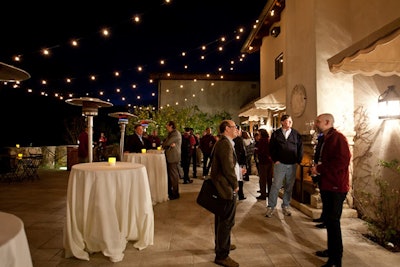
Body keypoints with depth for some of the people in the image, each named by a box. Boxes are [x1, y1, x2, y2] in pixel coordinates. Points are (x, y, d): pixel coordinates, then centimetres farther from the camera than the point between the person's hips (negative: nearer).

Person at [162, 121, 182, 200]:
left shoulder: (176, 133, -11)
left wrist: (163, 145, 3)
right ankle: (169, 191, 25)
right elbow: (165, 143, 11)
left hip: (173, 157, -9)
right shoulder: (170, 134, 19)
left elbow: (167, 142, -18)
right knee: (169, 174, 14)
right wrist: (169, 145, -11)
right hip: (169, 157, 9)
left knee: (174, 175, -4)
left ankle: (175, 194, 5)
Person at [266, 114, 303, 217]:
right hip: (280, 164, -2)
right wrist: (275, 160, -4)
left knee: (289, 187, 9)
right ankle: (271, 207, 10)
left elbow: (300, 148, 8)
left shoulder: (296, 134, 6)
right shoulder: (276, 134, 2)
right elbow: (271, 148, 2)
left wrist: (298, 161, 1)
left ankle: (286, 206, 23)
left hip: (292, 165, 2)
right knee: (276, 185, 0)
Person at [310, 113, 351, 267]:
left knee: (333, 221, -4)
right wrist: (317, 168, 4)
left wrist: (320, 169, -19)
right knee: (328, 219, 18)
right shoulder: (326, 139, 16)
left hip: (336, 187, -10)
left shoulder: (337, 138, -15)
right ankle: (332, 250, 34)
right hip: (327, 185, 10)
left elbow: (342, 161, -26)